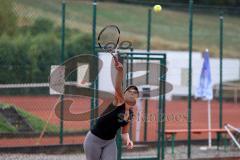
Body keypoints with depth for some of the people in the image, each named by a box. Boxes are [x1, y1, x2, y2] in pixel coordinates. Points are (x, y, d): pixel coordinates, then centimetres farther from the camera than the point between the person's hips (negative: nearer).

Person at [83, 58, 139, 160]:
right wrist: (120, 71, -55)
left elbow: (124, 132, 12)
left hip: (110, 142, 6)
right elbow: (117, 87, -36)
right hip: (94, 139, -6)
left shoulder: (130, 114, 3)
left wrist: (127, 140, -13)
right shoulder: (119, 101, -15)